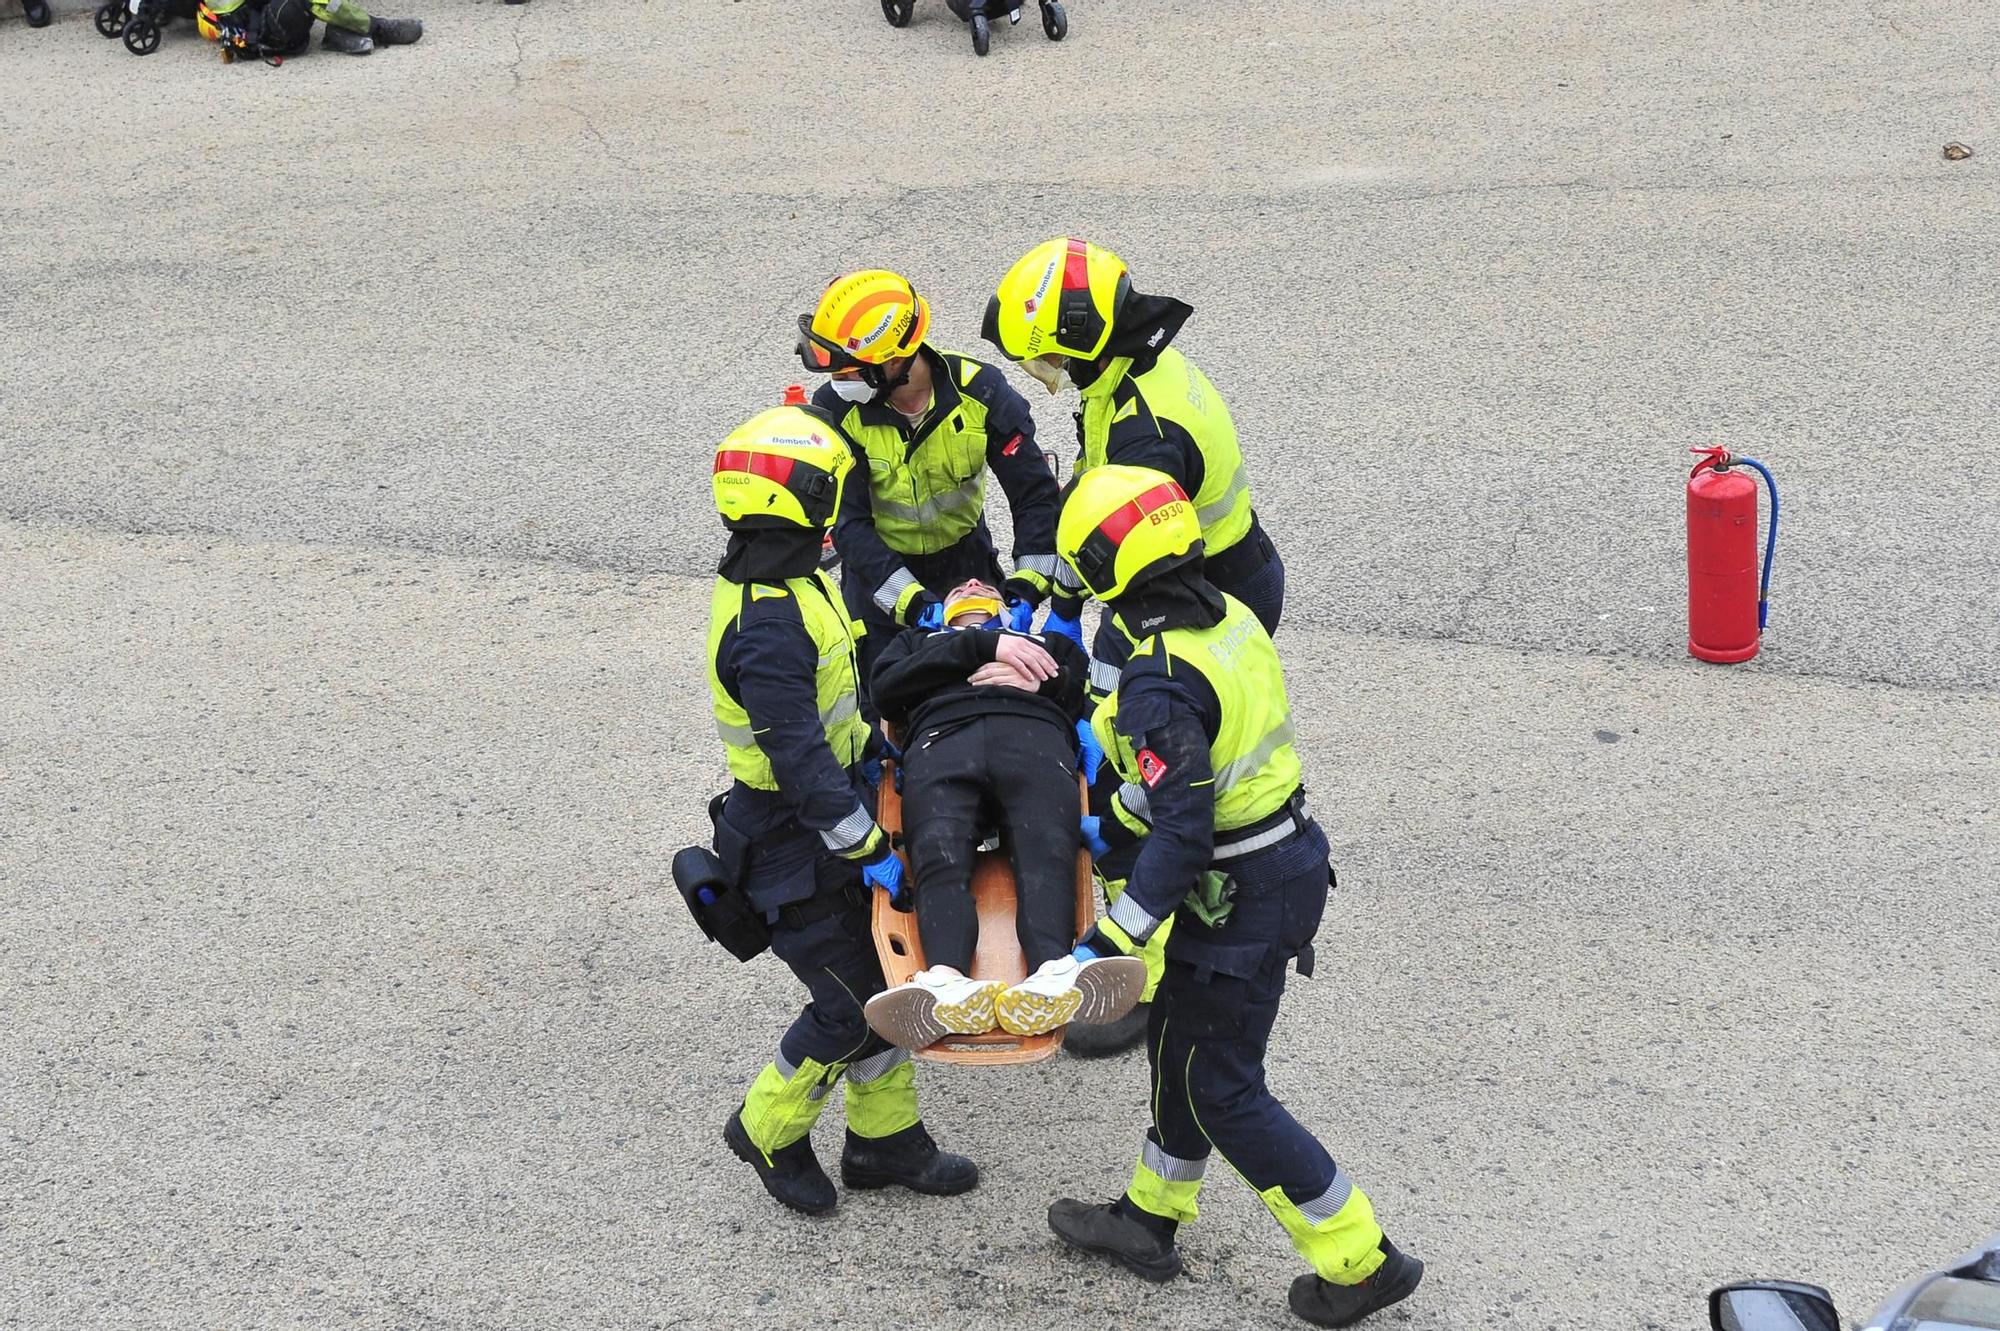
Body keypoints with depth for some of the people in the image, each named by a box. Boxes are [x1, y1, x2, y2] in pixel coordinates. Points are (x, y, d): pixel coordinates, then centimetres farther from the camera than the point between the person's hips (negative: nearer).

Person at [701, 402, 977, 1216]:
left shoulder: (789, 578, 3)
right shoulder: (767, 625, -29)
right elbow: (800, 760, -30)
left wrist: (871, 749, 20)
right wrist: (870, 850, -26)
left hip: (829, 817, 10)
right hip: (792, 849, -9)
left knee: (882, 975, 16)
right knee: (851, 1003, 1)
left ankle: (887, 1139, 30)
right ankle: (769, 1130, 22)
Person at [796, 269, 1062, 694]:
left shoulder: (980, 391, -25)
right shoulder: (835, 408, -25)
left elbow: (1035, 495, -19)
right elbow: (848, 522, -26)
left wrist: (1026, 592, -30)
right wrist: (916, 607, -35)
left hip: (964, 555, 1)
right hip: (879, 565, -1)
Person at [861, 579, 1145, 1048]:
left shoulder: (1052, 643, 45)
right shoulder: (917, 641, 44)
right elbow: (886, 689, 18)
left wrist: (1045, 681, 5)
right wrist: (982, 645, 10)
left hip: (1036, 733, 0)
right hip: (941, 737, 0)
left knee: (1048, 852, -35)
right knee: (940, 857, -34)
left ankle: (1051, 977, -63)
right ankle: (947, 984, -61)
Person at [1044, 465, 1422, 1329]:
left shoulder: (1157, 683, -27)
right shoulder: (1233, 619, 1)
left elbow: (1183, 834, -28)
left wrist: (1110, 941, -24)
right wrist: (1110, 823, 23)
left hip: (1241, 899, -9)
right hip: (1291, 856, 9)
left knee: (1223, 1092, 4)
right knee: (1177, 1038, 23)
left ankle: (1359, 1260, 11)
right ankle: (1149, 1221, 39)